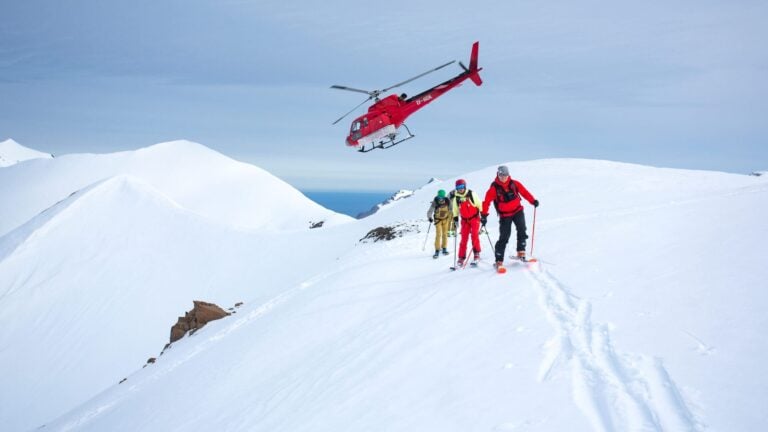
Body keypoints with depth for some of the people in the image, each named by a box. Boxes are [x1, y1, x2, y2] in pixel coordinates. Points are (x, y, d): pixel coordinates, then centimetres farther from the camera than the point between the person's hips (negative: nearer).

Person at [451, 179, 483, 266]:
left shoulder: (471, 194, -13)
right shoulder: (456, 198, -3)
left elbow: (479, 204, -6)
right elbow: (455, 209, 11)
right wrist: (455, 218, 7)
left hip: (475, 218, -3)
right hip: (465, 220, 3)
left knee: (475, 235, -17)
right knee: (464, 238, -1)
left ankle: (477, 254, -8)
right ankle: (461, 258, 2)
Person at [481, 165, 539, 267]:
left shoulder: (514, 184, -2)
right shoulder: (494, 188, -10)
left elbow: (524, 192, 7)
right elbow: (486, 202, -12)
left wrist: (533, 201, -2)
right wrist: (484, 215, -20)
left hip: (517, 210, 3)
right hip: (504, 215, -3)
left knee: (522, 230, -14)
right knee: (504, 237, -5)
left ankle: (521, 252, -6)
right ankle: (499, 260, 1)